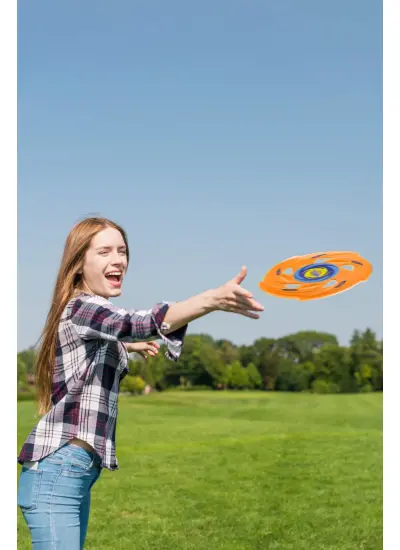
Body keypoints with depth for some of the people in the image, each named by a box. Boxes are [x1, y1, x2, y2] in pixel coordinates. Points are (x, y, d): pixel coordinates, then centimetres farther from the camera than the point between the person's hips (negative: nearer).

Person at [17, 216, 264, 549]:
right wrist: (212, 300, -51)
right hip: (58, 469, -10)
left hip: (78, 471, 10)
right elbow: (143, 323, -37)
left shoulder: (94, 315, 15)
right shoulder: (81, 307, -15)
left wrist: (125, 346, 34)